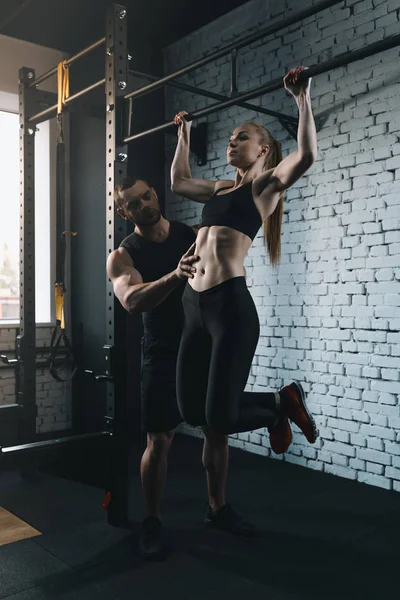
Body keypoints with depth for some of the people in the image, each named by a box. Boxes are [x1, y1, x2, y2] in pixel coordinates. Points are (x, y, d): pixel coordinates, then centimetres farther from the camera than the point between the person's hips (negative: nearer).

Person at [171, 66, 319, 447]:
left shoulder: (265, 184, 4)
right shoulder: (222, 188, 22)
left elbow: (306, 155, -15)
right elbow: (179, 181, 39)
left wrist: (302, 98, -10)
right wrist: (183, 135, 43)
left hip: (230, 304, -7)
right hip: (194, 303, 8)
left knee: (220, 418, -7)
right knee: (192, 412, 10)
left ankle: (285, 402, 23)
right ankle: (276, 410, 31)